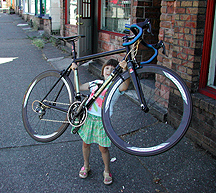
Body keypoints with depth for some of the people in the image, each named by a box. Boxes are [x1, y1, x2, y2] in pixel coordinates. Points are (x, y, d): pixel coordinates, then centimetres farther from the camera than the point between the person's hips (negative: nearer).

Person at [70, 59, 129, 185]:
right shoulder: (95, 83, 8)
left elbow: (125, 86, -31)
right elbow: (79, 87, 16)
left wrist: (125, 69, -46)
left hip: (102, 120, -4)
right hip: (88, 117, 4)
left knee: (103, 148, 5)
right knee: (86, 143, 18)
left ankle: (107, 171, 30)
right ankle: (86, 166, 43)